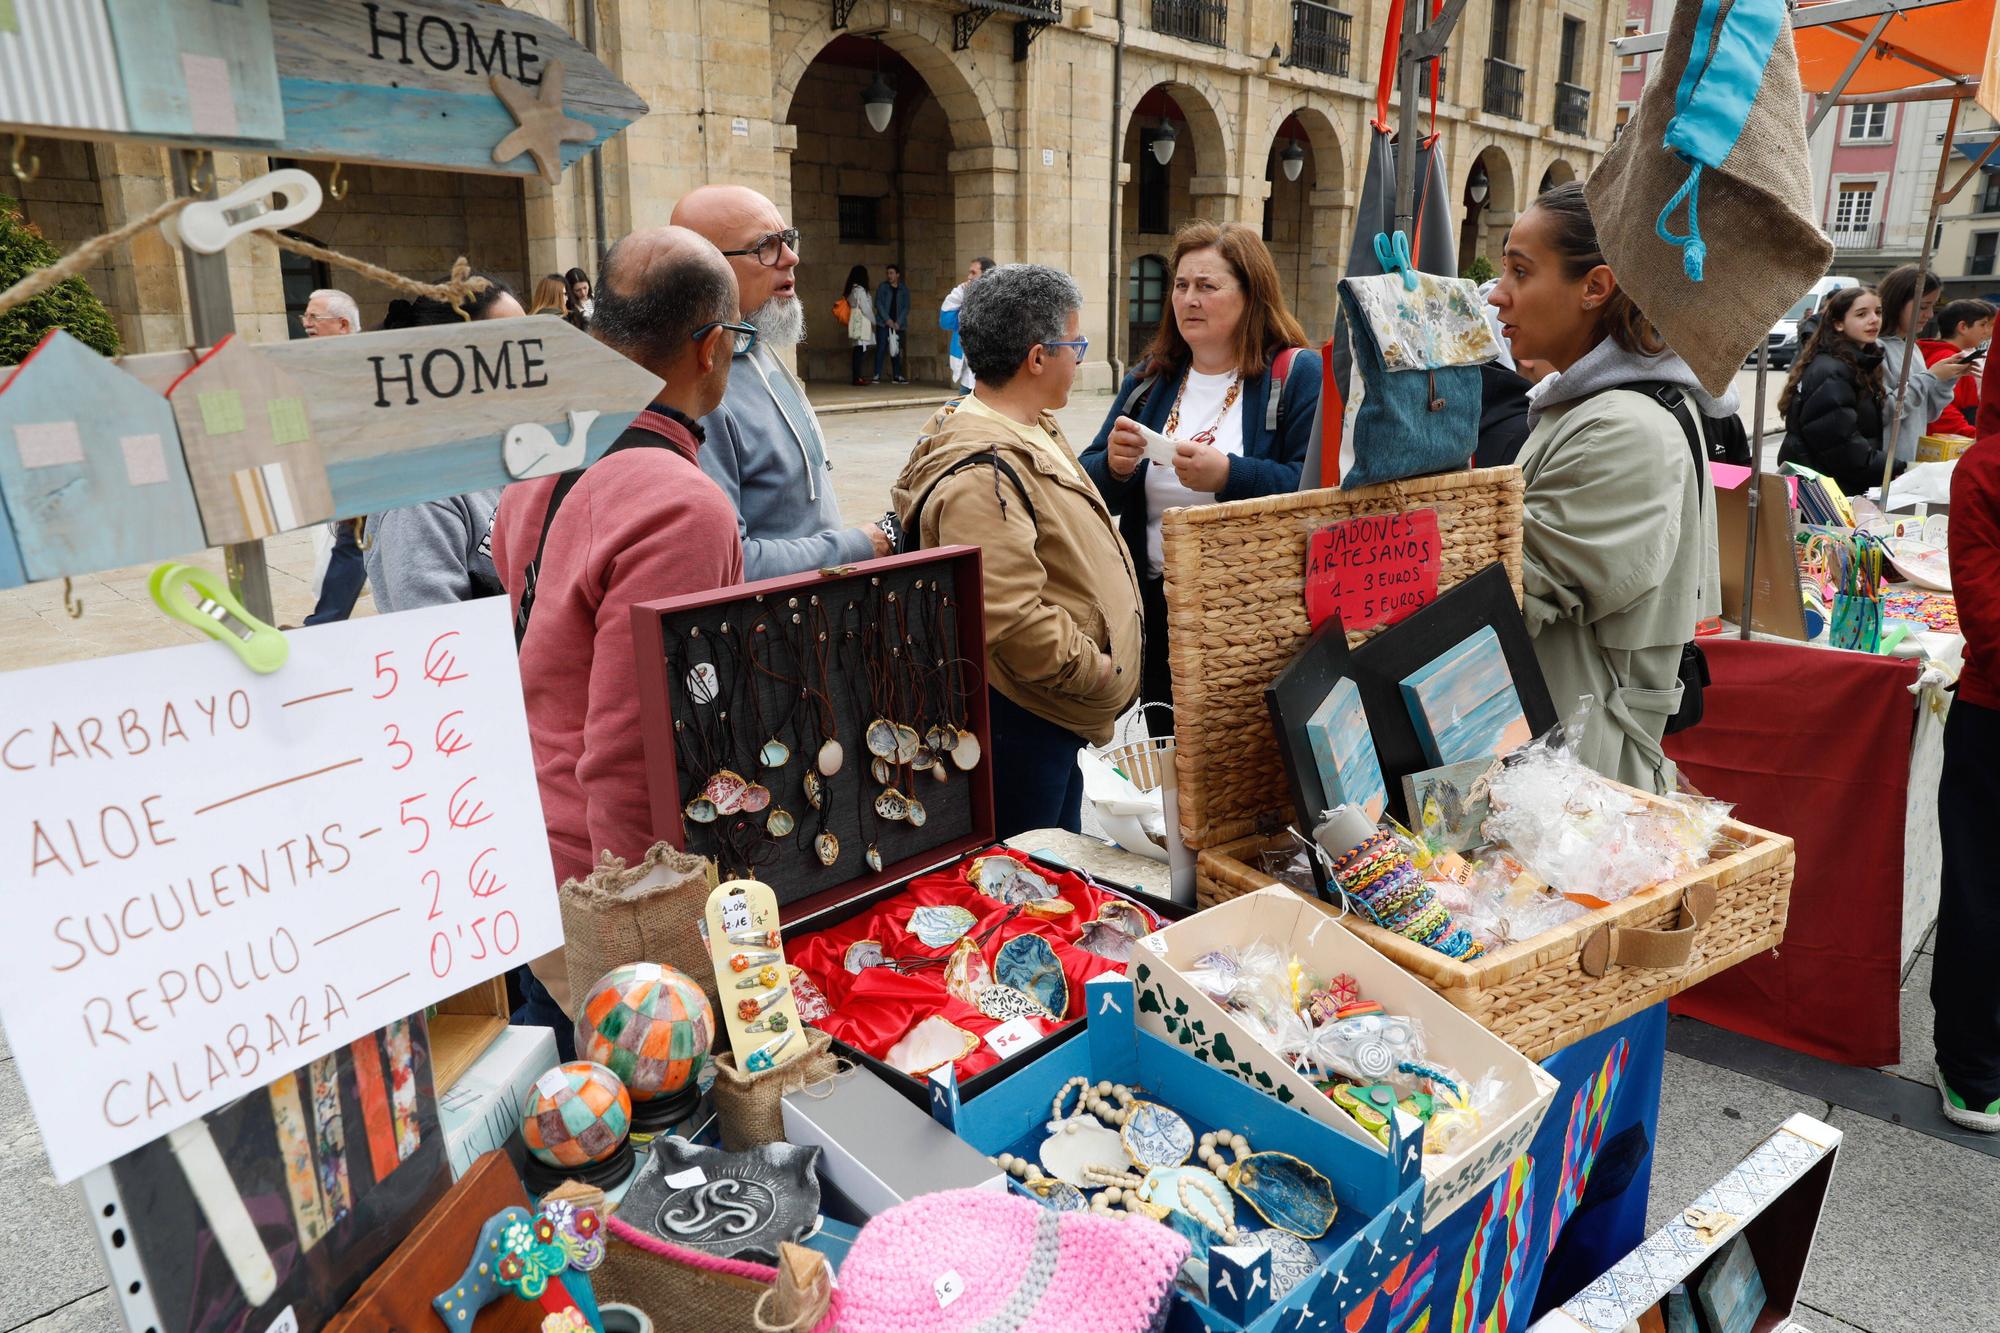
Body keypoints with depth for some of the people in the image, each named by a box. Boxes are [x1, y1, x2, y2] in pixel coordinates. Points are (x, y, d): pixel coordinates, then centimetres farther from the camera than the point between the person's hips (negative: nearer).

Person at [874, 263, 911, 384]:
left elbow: (906, 307, 4)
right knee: (881, 348, -5)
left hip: (898, 324, 2)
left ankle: (897, 375, 10)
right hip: (883, 323, -2)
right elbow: (878, 303, -2)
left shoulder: (904, 290, 8)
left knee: (896, 350, 5)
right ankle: (877, 375, -5)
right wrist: (887, 319, -11)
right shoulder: (882, 287, 4)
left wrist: (898, 322, -8)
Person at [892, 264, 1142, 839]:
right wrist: (1102, 674, -20)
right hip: (1015, 723, -11)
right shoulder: (983, 472, -25)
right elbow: (1010, 619, -31)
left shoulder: (1031, 432, 11)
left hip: (1051, 722, 11)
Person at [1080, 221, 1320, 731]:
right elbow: (1089, 493, 8)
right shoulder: (1149, 380, 10)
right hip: (1158, 611, 5)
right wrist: (1114, 466, -13)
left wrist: (1229, 475, -27)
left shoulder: (1295, 376, -5)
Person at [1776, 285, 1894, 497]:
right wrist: (1897, 470, -17)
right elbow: (1843, 447, -22)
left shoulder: (1861, 364, 13)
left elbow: (1869, 436, 17)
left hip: (1847, 487, 9)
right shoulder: (1828, 374, -16)